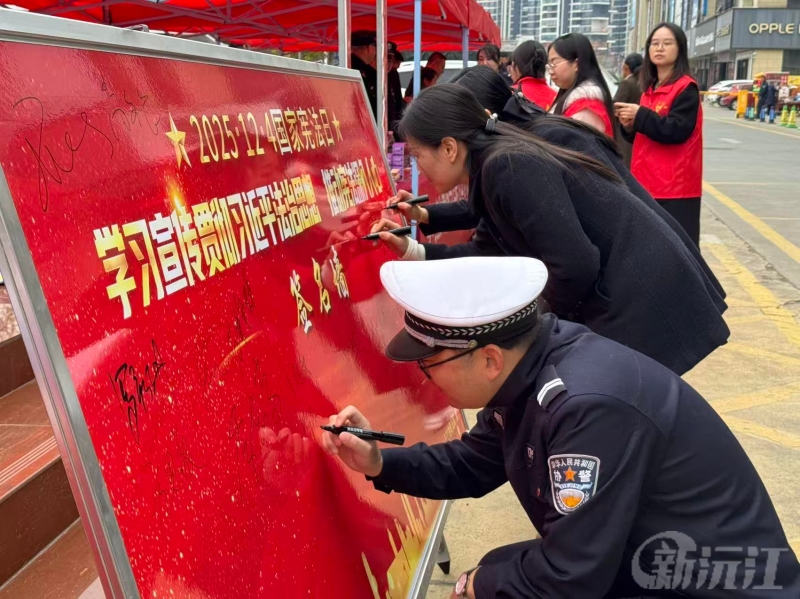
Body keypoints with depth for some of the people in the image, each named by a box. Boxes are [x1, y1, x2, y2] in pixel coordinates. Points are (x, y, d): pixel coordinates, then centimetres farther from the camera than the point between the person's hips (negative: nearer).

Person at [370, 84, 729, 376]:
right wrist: (415, 252, 13)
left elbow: (575, 265, -27)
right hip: (619, 301, 10)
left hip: (641, 304, -10)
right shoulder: (500, 168, 8)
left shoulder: (507, 168, -22)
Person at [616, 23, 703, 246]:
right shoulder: (650, 89, 17)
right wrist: (630, 126, 0)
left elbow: (677, 130, -19)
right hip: (647, 183, 8)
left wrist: (639, 115, -17)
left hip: (675, 187, -8)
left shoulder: (686, 88, -7)